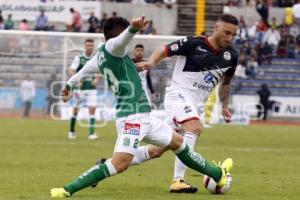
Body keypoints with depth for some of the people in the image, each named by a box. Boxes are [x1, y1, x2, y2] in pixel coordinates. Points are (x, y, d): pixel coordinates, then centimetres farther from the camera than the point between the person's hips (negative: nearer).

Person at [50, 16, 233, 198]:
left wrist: (70, 85, 55)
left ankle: (217, 174, 36)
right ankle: (68, 190, -21)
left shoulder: (100, 56, 19)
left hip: (142, 115, 11)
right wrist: (133, 28, -54)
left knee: (177, 142, 23)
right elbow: (122, 39, -33)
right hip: (134, 115, -11)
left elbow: (85, 69, 37)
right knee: (120, 163, -22)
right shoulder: (111, 46, -8)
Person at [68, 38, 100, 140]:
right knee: (76, 109, 7)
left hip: (91, 88, 2)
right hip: (80, 87, -2)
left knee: (92, 109, -9)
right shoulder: (78, 58, -4)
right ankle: (72, 131, 24)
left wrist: (96, 79, -1)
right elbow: (71, 70, -12)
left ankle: (91, 133, -7)